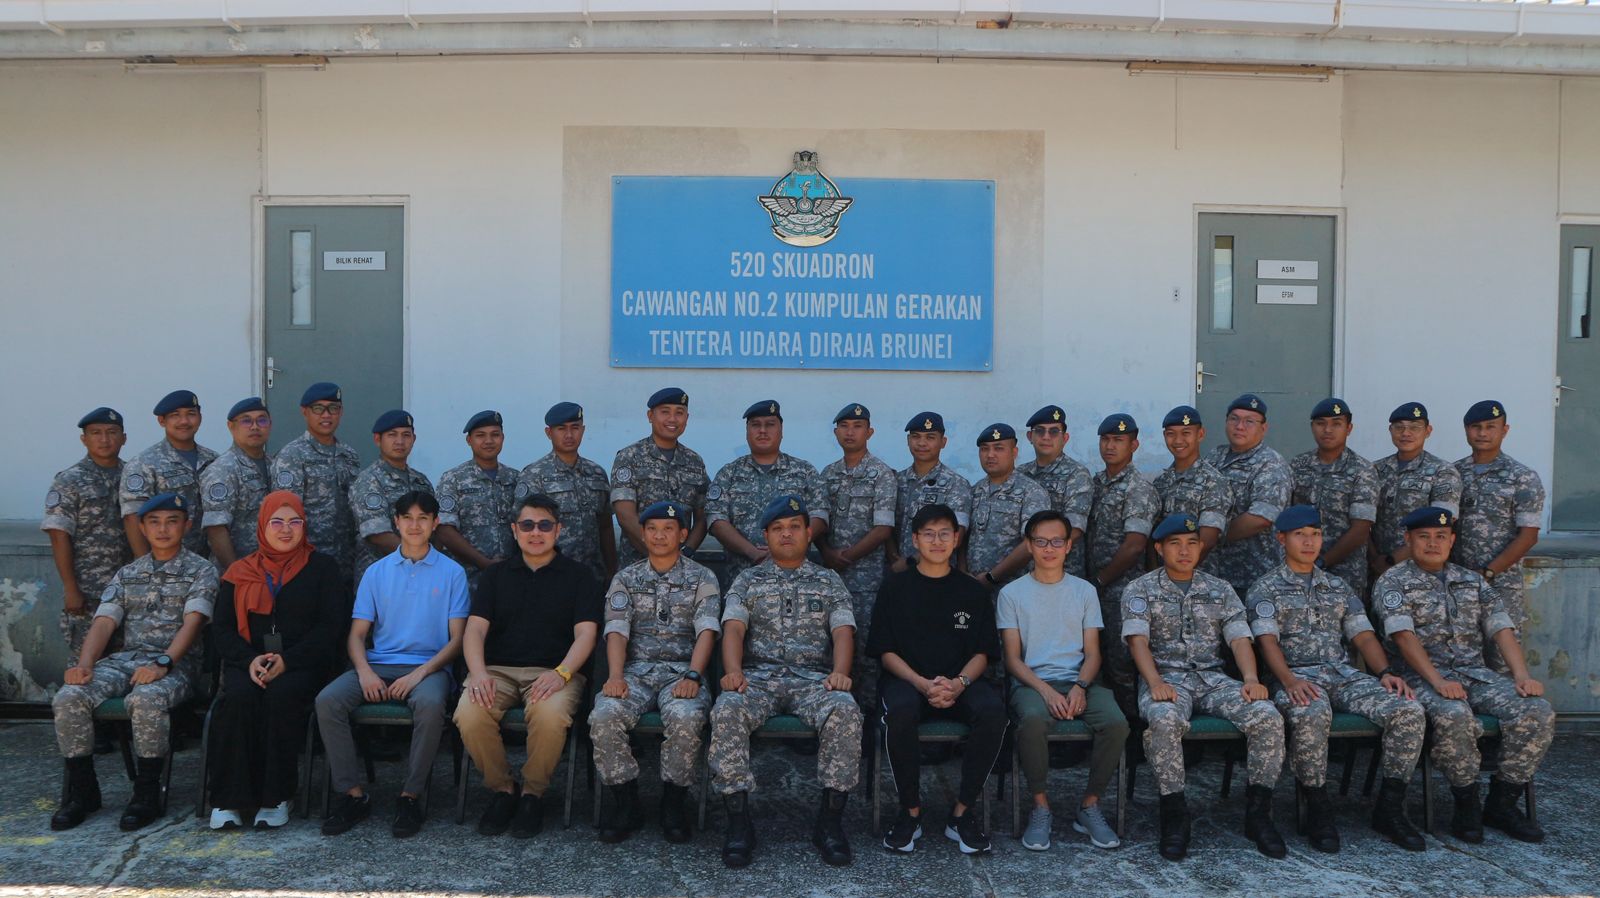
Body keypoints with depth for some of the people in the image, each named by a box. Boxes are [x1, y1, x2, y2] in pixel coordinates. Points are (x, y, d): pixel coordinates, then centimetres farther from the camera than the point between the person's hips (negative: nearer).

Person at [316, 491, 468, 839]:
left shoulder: (452, 573, 5)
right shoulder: (377, 572, 13)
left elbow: (456, 638, 1)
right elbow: (357, 633, 10)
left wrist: (421, 673, -15)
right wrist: (365, 672, -11)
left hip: (428, 666, -3)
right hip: (379, 664, 3)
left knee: (430, 704, -37)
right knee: (327, 701, -25)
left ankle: (411, 796, -20)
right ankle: (354, 793, -13)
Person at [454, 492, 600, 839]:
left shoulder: (578, 575, 11)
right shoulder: (496, 574, 18)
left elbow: (585, 633, 0)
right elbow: (475, 628, 6)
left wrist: (561, 673, -20)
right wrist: (478, 673, -15)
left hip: (553, 671, -2)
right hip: (497, 669, 2)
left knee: (550, 715, -36)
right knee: (469, 714, -30)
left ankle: (533, 793, -9)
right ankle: (501, 788, -5)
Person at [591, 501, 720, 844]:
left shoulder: (702, 578, 11)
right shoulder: (625, 579, 16)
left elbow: (707, 631, -3)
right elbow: (617, 630, 3)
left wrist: (692, 676, -21)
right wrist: (615, 675, -16)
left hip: (682, 671, -2)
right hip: (636, 670, 2)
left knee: (686, 717, -35)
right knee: (604, 715, -30)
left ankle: (674, 801, -12)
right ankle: (625, 801, -11)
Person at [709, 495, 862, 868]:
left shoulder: (829, 582, 19)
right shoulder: (748, 581, 18)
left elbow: (843, 631, 6)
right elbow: (733, 628, 4)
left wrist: (839, 672, -15)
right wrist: (733, 670, -17)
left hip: (812, 678, 0)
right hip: (759, 675, 0)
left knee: (845, 710, -34)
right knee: (727, 710, -34)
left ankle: (830, 820, -21)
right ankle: (739, 821, -24)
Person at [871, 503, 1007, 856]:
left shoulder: (972, 591, 12)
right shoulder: (896, 587, 8)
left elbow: (981, 653, 7)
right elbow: (886, 651, 2)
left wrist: (958, 683, -15)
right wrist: (923, 684, -17)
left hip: (960, 681, 2)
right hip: (907, 679, -1)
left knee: (993, 710, -31)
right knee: (898, 711, -36)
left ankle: (962, 813, -16)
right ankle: (911, 812, -16)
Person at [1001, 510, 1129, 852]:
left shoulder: (1085, 591, 14)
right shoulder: (1012, 593, 7)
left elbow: (1092, 653, 9)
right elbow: (1013, 659, 1)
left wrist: (1080, 687, -12)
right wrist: (1046, 691, -16)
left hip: (1078, 681, 3)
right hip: (1031, 683, -2)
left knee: (1116, 722, -28)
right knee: (1032, 720, -37)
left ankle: (1090, 806, -8)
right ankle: (1040, 808, -17)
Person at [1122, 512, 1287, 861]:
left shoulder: (1220, 590, 17)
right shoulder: (1140, 590, 8)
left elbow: (1239, 638, 7)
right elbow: (1138, 639, -6)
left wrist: (1251, 679, -14)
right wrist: (1155, 682, -24)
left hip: (1213, 678, 3)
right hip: (1166, 678, -3)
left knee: (1268, 717, -24)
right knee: (1165, 720, -38)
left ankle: (1258, 812, -11)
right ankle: (1174, 816, -24)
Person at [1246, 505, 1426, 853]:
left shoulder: (1338, 586, 24)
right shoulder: (1266, 588, 8)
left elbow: (1363, 635, 16)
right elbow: (1267, 640, -7)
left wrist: (1385, 673, -4)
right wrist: (1290, 680, -26)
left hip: (1345, 675, 5)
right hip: (1298, 676, -5)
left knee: (1410, 711, -22)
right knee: (1312, 716, -40)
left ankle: (1390, 808, -9)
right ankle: (1318, 811, -21)